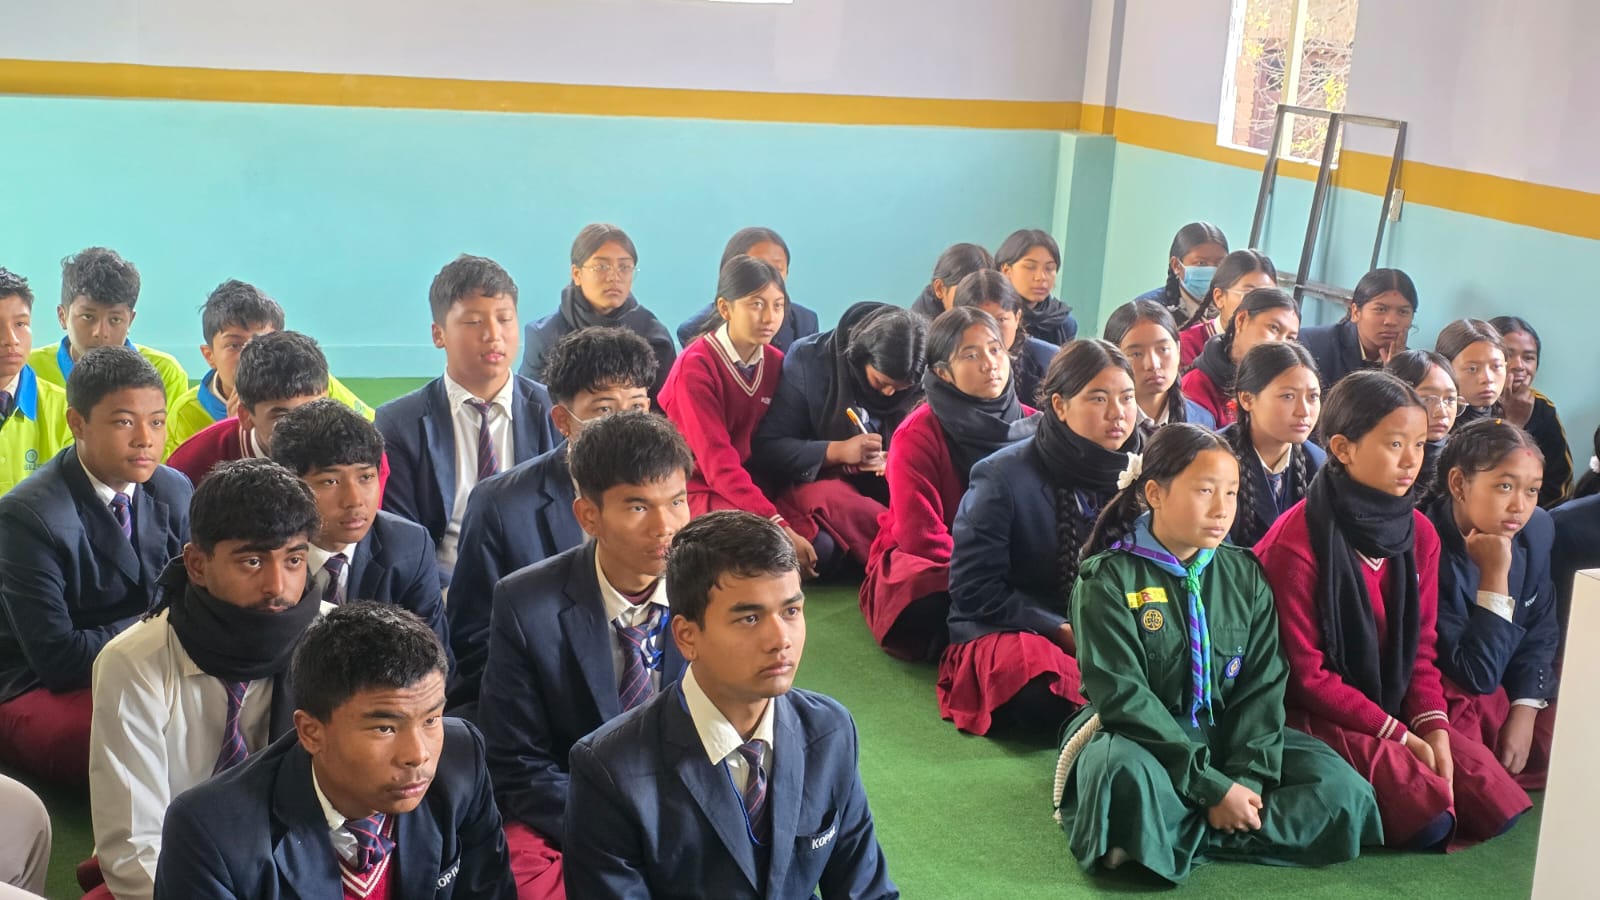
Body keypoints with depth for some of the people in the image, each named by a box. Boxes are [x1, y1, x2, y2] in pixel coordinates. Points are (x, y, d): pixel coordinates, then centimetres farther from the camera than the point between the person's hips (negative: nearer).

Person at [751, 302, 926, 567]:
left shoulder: (916, 387, -2)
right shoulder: (808, 360, -11)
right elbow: (765, 448, -11)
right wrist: (838, 451, -24)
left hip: (884, 487, 3)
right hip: (813, 482, -3)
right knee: (832, 499, -37)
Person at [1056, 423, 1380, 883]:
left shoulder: (1246, 574, 6)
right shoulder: (1109, 578, -10)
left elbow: (1263, 683, 2)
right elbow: (1123, 694, -17)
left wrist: (1247, 776, -15)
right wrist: (1212, 787, -21)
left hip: (1227, 732, 6)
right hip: (1137, 736, -6)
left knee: (1340, 788, -17)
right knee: (1126, 776, -41)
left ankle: (1168, 839, -21)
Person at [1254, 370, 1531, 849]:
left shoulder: (1419, 533, 3)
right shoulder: (1296, 542, -19)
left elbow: (1421, 646, 8)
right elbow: (1305, 674, -15)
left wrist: (1433, 728, -9)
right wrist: (1397, 734, -14)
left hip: (1392, 709, 7)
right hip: (1315, 716, -7)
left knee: (1500, 808, -7)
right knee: (1431, 816, -22)